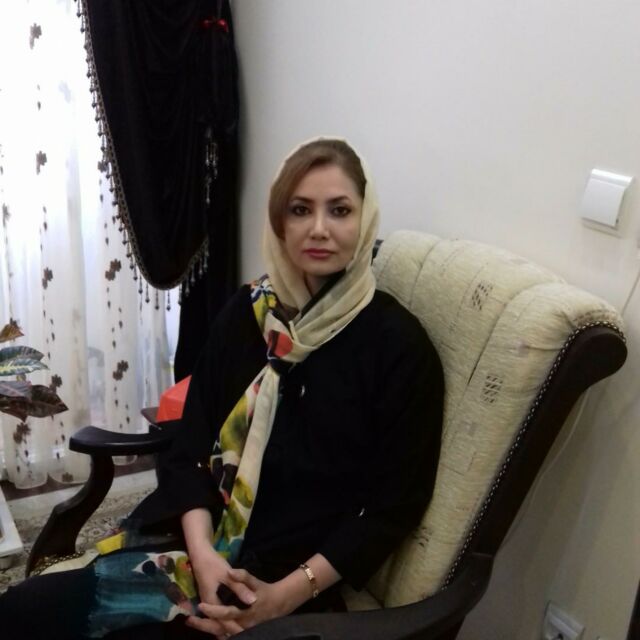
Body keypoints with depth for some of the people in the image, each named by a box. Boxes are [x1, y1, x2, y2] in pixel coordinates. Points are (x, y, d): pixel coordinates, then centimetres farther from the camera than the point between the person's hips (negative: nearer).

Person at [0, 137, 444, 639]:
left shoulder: (397, 343, -8)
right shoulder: (247, 312, 5)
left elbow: (395, 503, -8)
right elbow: (192, 446, 3)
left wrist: (287, 595, -16)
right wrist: (201, 552, -13)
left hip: (290, 573, -4)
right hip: (196, 543, 5)